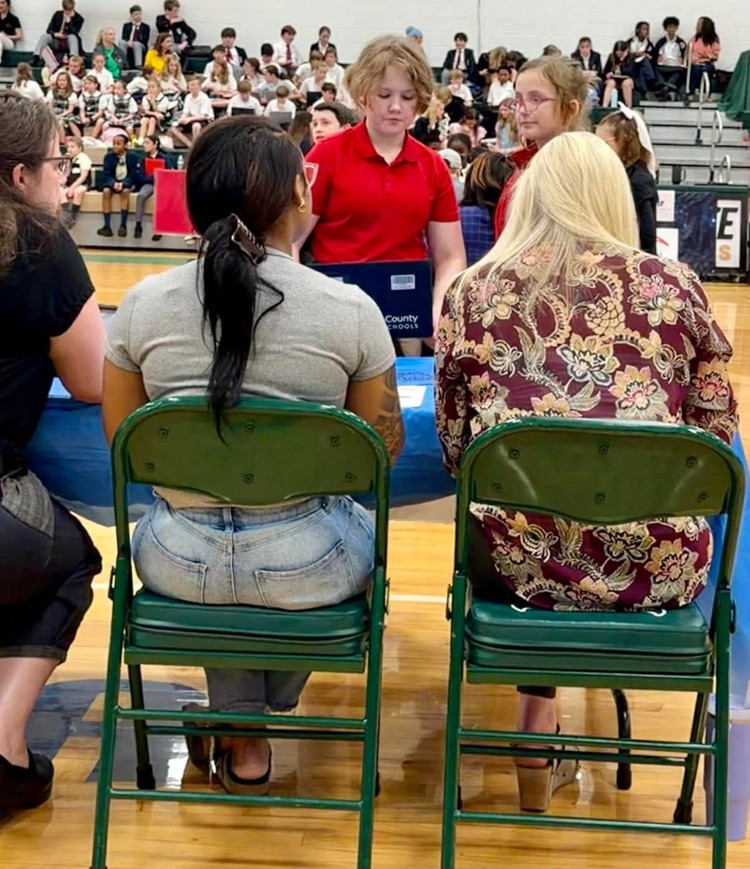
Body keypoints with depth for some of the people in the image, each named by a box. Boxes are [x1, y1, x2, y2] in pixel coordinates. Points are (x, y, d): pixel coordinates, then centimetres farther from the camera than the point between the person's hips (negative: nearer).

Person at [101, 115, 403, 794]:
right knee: (363, 526, 34)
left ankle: (244, 739, 39)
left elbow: (121, 439, 6)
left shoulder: (142, 304, -7)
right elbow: (384, 445, -2)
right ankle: (274, 699, 50)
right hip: (303, 566, -1)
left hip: (179, 562, 2)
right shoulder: (350, 309, -13)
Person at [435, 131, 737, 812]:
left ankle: (538, 729, 34)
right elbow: (717, 431, 10)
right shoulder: (674, 286, 4)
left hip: (519, 561, 0)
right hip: (659, 567, 0)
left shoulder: (474, 292, 5)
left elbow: (453, 442, 9)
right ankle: (543, 726, 40)